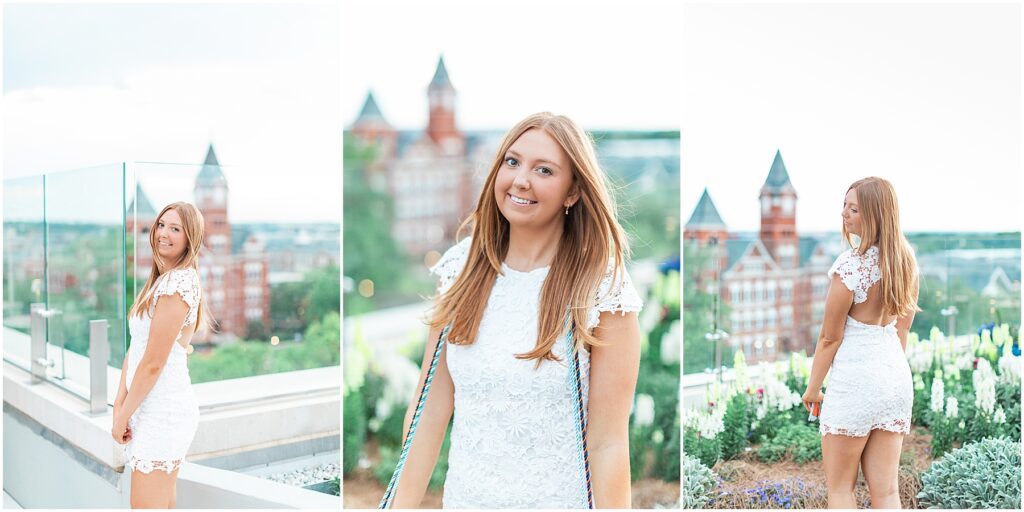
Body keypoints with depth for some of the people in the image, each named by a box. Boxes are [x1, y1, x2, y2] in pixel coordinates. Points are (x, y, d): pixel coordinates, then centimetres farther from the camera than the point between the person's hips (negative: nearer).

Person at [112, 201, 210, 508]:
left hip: (162, 411, -9)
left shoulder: (178, 281, -17)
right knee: (163, 503, 17)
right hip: (156, 410, 9)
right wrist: (118, 406, 3)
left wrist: (123, 417, -9)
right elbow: (134, 350, 11)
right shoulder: (160, 280, 14)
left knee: (146, 504, -3)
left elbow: (153, 363, -18)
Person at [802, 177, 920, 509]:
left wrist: (812, 388, 0)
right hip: (898, 377, 7)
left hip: (855, 378, -7)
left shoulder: (851, 265, -17)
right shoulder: (906, 261, 6)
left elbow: (830, 337, -11)